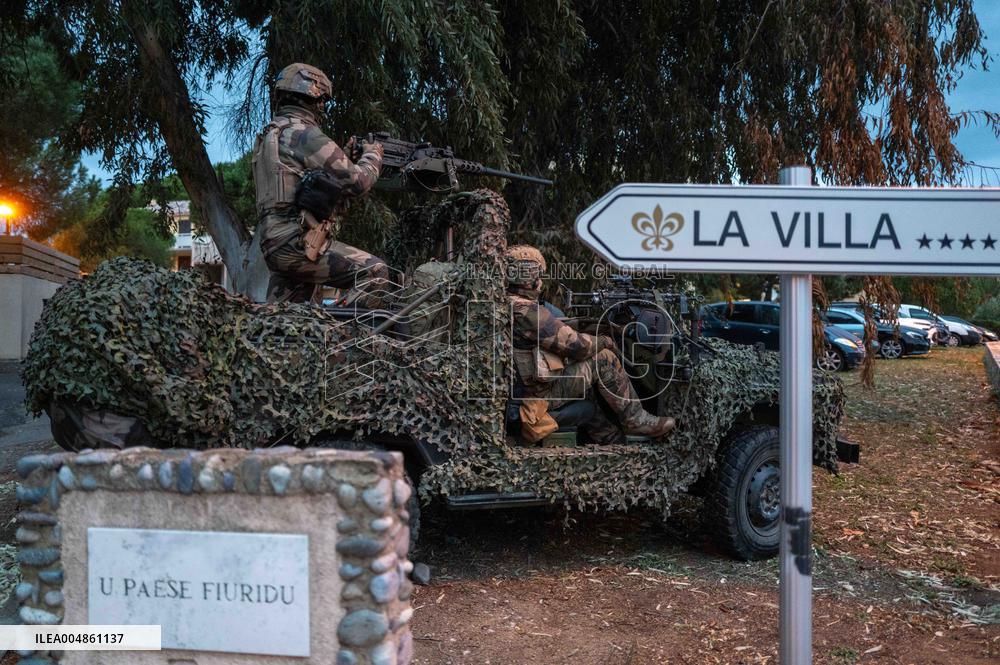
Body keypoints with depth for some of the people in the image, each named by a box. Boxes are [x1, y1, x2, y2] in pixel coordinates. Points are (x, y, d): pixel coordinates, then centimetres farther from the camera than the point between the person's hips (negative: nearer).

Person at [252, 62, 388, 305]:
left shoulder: (268, 136, 19)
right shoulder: (305, 135, -10)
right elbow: (357, 181, -9)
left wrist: (344, 155, 25)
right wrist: (372, 155, 10)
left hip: (273, 244, 10)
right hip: (297, 244, -10)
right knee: (375, 272, -10)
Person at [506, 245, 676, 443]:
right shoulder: (527, 311, -22)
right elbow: (575, 345, -19)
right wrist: (603, 341, 1)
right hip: (542, 393, -10)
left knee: (585, 389, 28)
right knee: (604, 360, -5)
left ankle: (611, 440, 35)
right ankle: (636, 419, 6)